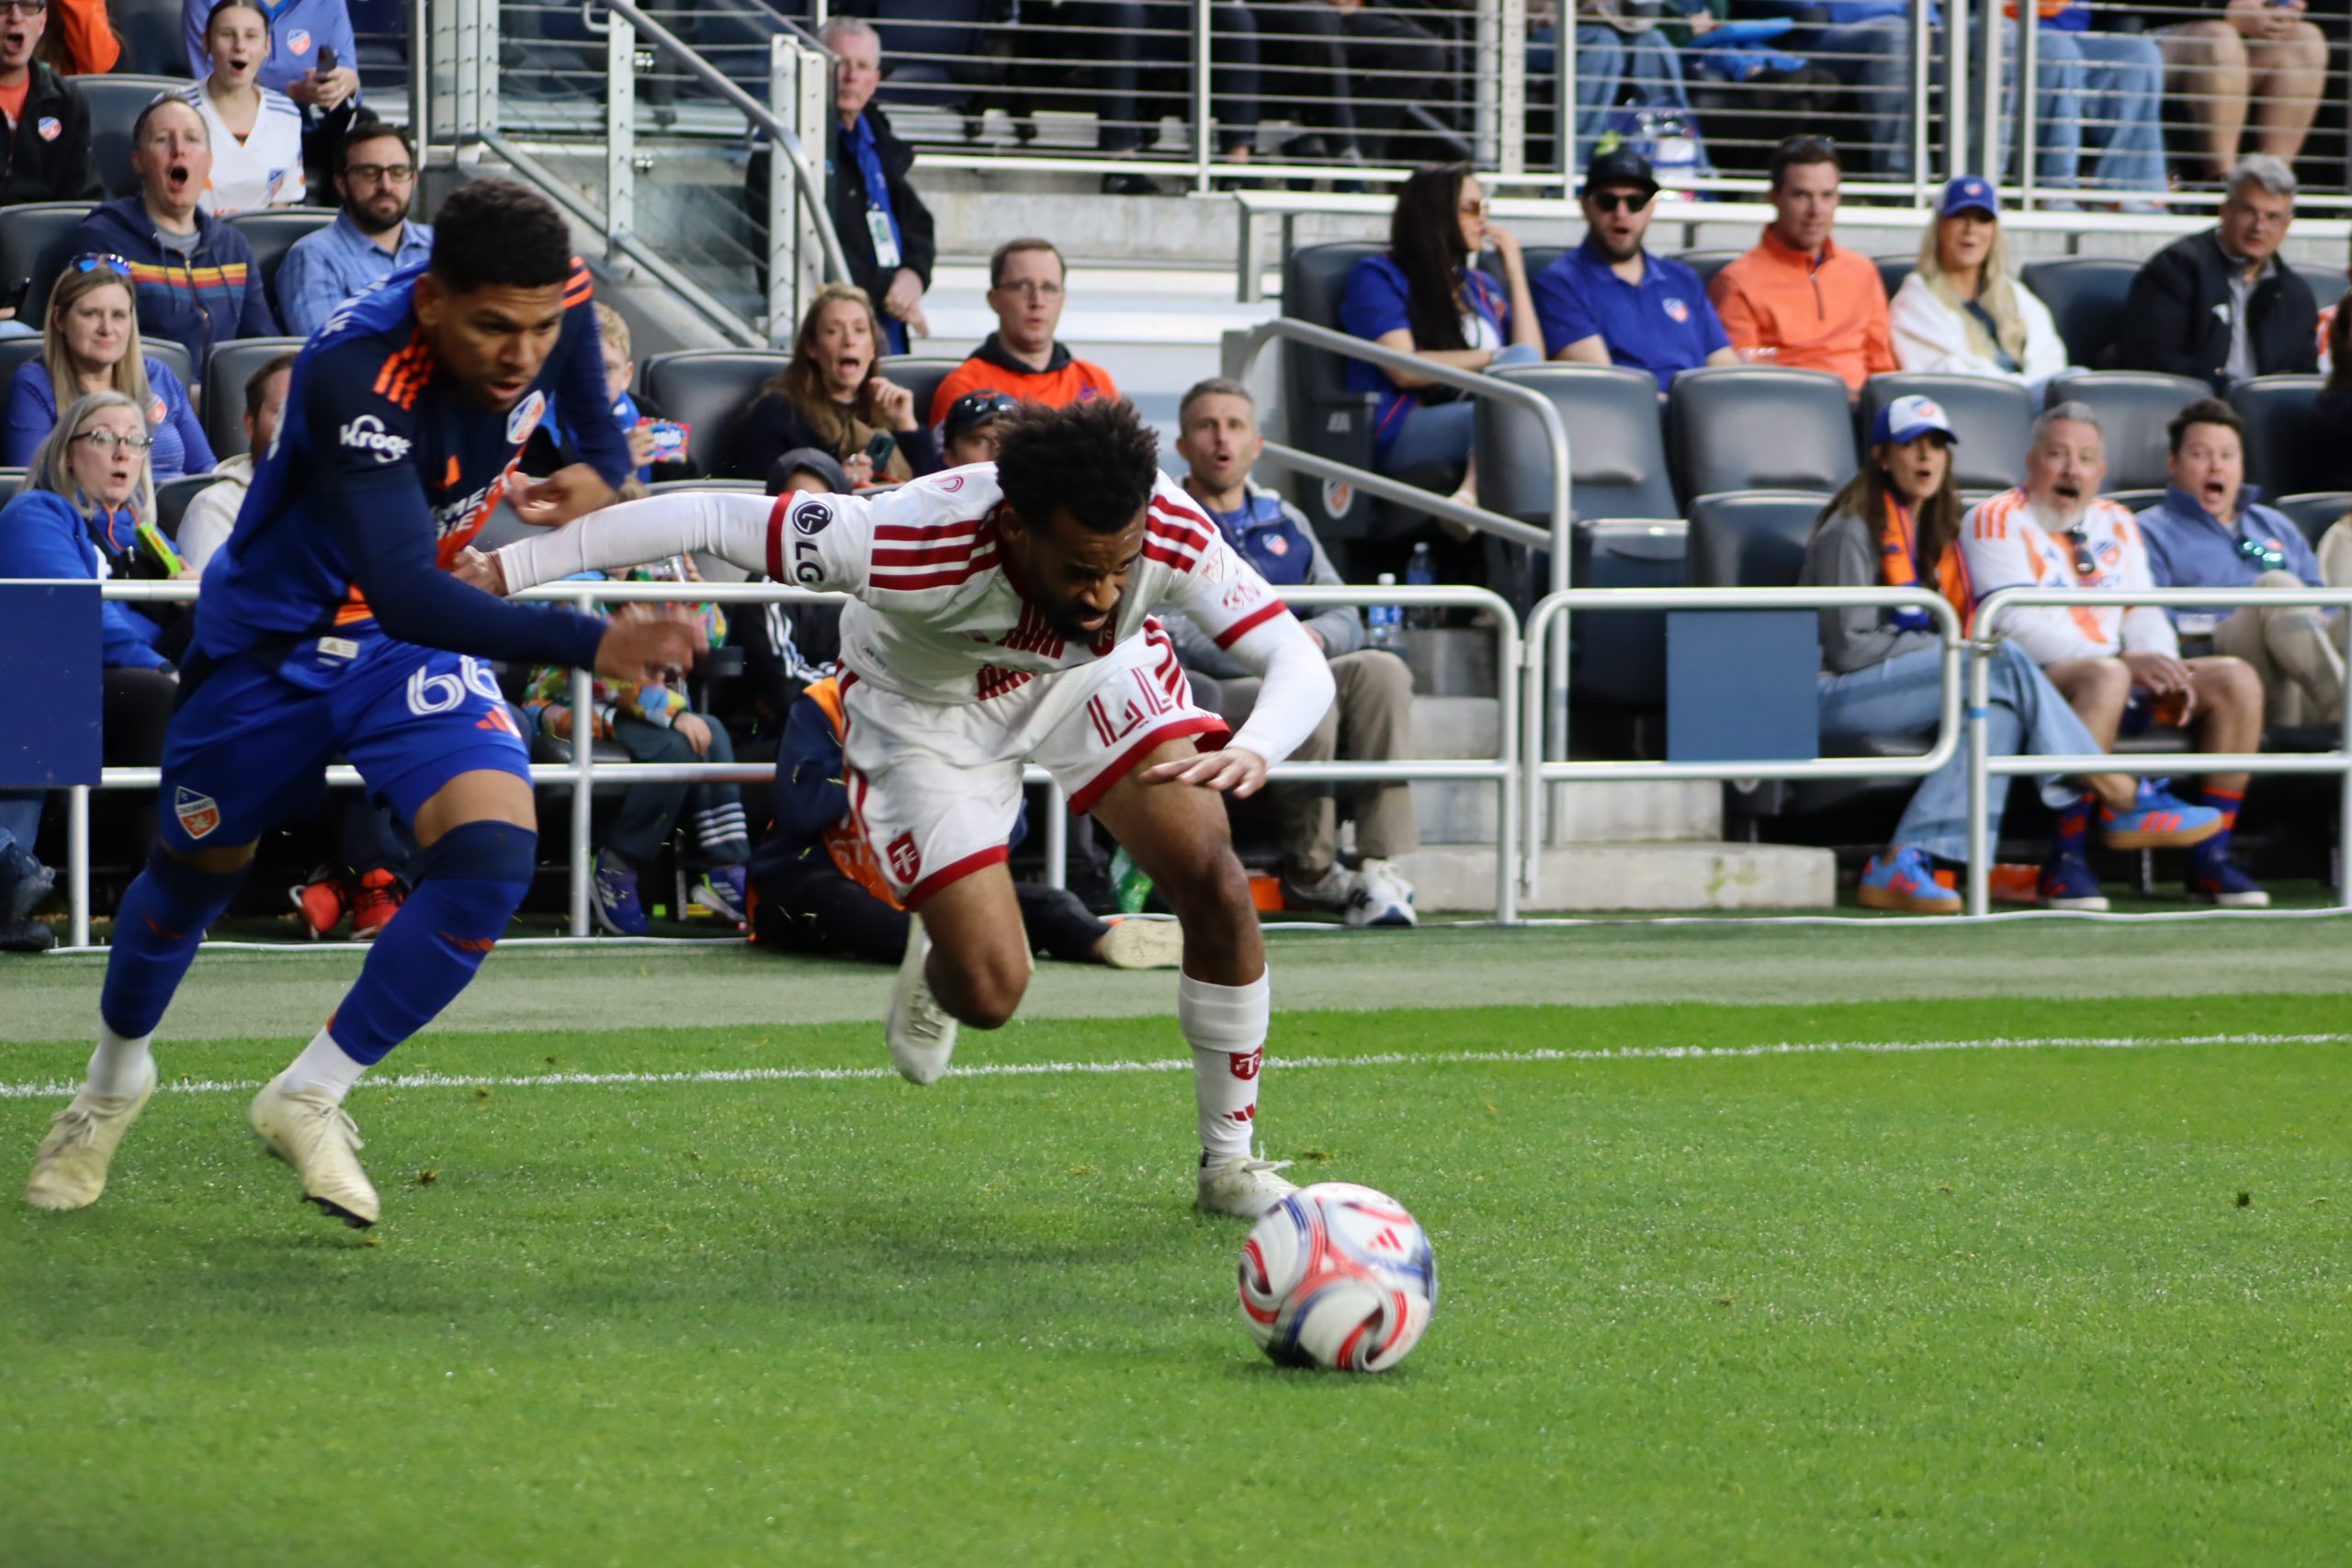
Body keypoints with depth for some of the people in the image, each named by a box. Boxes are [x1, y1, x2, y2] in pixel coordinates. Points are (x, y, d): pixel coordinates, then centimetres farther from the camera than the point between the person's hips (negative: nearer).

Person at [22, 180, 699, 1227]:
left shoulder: (555, 296, -19)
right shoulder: (358, 377, -39)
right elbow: (402, 589, -48)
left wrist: (603, 471, -10)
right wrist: (589, 644, -57)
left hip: (424, 632, 4)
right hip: (272, 633, -4)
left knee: (492, 854, -21)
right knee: (197, 873, 17)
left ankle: (309, 1098, -4)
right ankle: (116, 1078, 48)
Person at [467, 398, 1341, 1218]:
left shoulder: (1167, 532, -36)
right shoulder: (920, 544, -43)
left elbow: (1299, 663, -34)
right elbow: (711, 521, -35)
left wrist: (1253, 751, -58)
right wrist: (513, 566, -33)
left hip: (1097, 678, 2)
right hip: (926, 707, -2)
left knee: (1211, 878, -17)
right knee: (989, 995, -12)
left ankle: (1229, 1163, 3)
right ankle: (935, 957, 30)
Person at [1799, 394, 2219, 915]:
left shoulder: (1934, 529, 18)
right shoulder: (1852, 531, -8)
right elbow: (1850, 647, -13)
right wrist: (1955, 650, -12)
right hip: (1835, 693, -8)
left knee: (1999, 707, -24)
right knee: (2003, 664, -26)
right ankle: (2123, 801, -25)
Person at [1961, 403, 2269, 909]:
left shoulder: (2117, 525, 20)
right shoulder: (1999, 521, -3)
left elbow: (2145, 615, 15)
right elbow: (2018, 625, -15)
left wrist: (2166, 670, -9)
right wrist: (2125, 662, -24)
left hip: (2122, 678, 7)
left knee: (2236, 680, -10)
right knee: (2105, 677, -39)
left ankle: (2211, 857, -8)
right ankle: (2066, 862, -35)